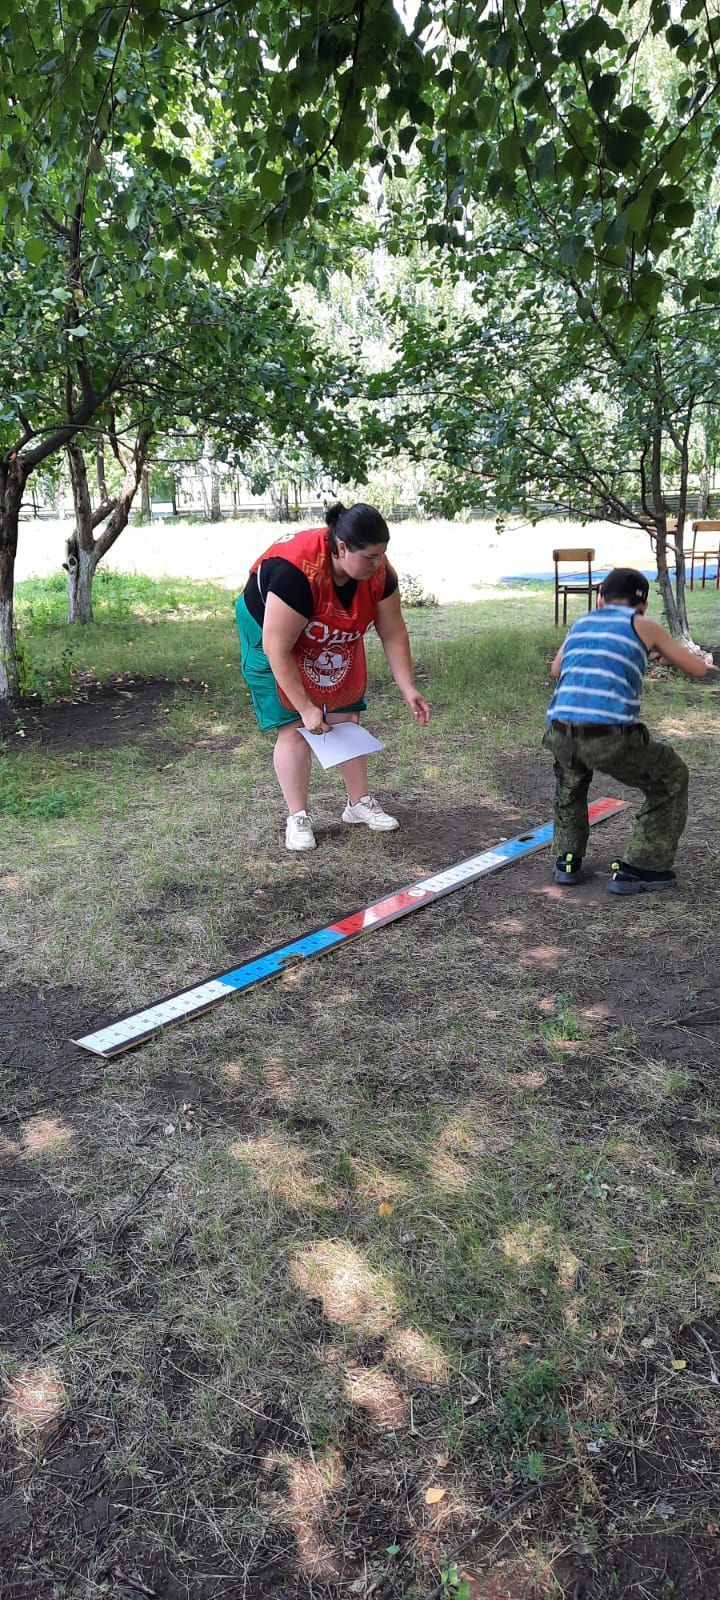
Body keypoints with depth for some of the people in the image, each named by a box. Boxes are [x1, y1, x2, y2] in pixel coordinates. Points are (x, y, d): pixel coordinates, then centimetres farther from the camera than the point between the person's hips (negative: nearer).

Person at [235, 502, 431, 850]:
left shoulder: (378, 571, -23)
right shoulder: (296, 573, -40)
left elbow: (393, 633, -14)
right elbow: (277, 649, -34)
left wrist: (409, 690, -19)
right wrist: (305, 708, -31)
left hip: (334, 642, 6)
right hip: (270, 631, -5)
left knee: (347, 719, 5)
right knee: (294, 727, -10)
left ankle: (359, 803, 18)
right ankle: (297, 818, 1)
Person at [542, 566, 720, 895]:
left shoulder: (580, 625, 26)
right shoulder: (643, 625, 15)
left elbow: (556, 670, 44)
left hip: (559, 734, 4)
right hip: (610, 738, -4)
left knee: (571, 776, 39)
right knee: (670, 779, 21)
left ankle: (568, 860, 33)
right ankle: (639, 869, 19)